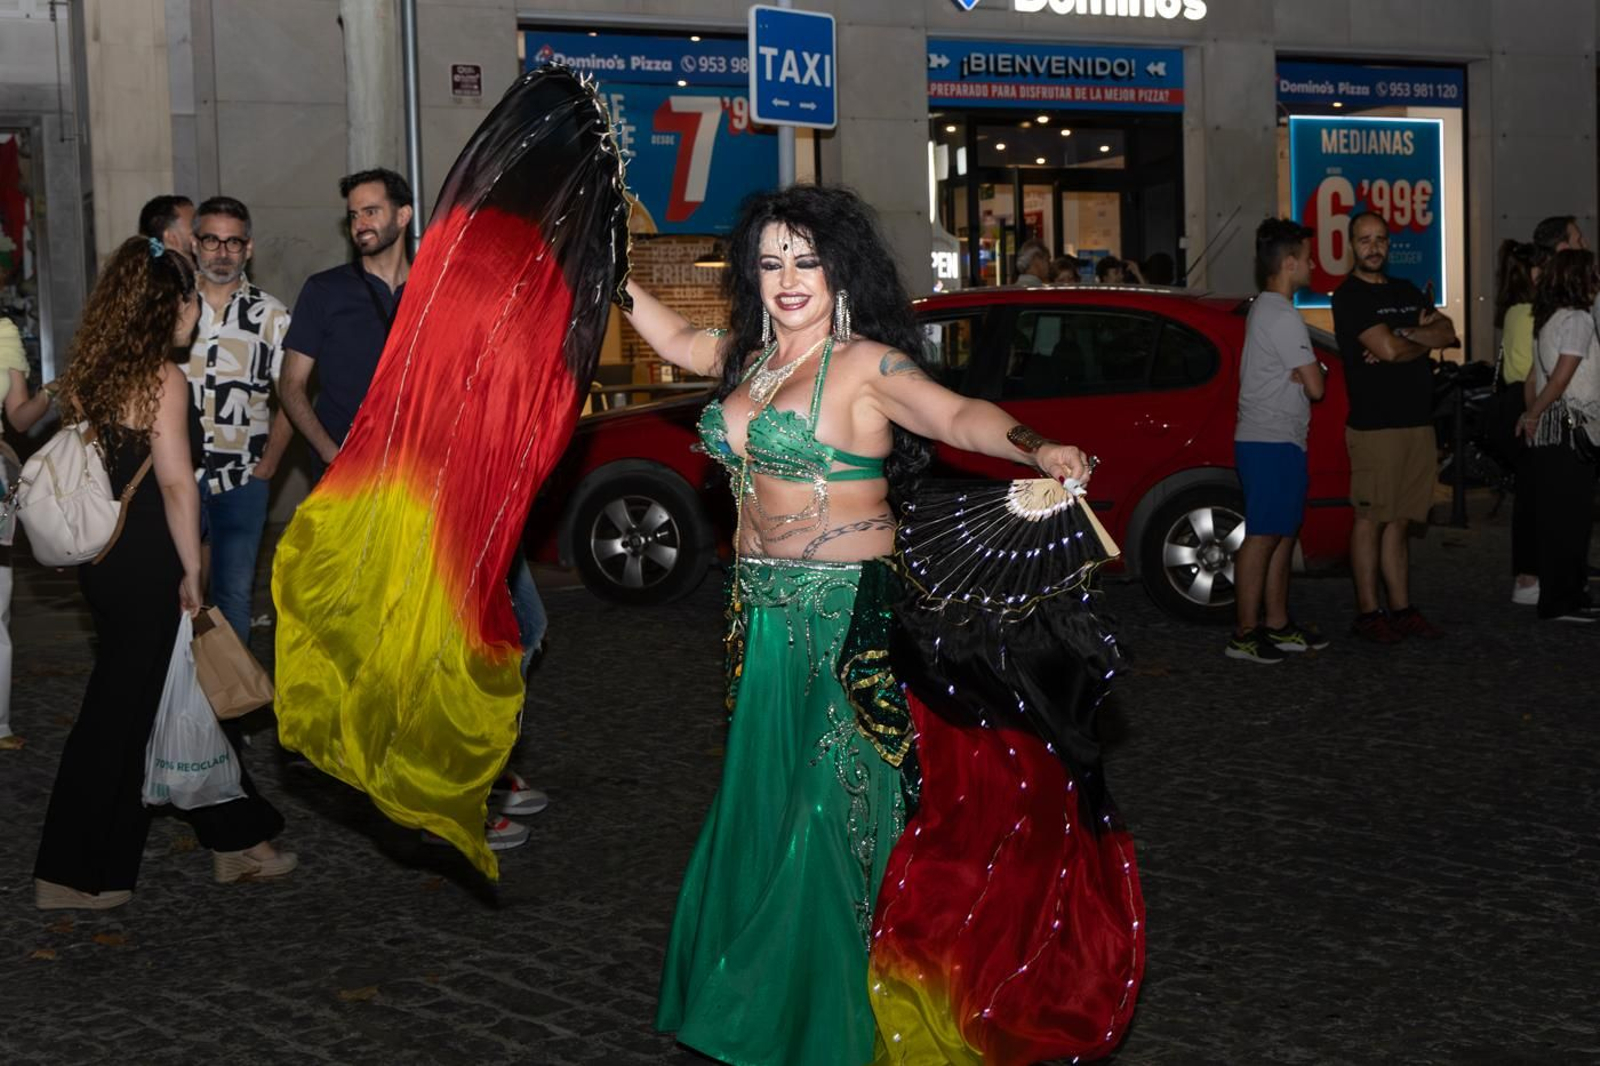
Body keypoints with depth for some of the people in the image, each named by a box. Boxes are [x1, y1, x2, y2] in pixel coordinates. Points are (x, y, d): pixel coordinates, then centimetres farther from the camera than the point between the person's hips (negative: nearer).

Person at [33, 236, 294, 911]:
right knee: (121, 714, 1)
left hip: (104, 561, 8)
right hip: (147, 569, -8)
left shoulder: (91, 372, 9)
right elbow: (175, 482, -19)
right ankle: (77, 874, 10)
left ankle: (236, 840, 26)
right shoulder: (162, 378, -15)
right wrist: (191, 571, -12)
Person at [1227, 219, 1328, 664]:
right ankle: (1246, 634, -6)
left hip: (1278, 441, 11)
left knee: (1282, 533, 13)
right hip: (1272, 443, -11)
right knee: (1264, 535, -8)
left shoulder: (1265, 310, 17)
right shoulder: (1283, 317, -16)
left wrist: (1303, 373, -2)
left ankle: (1278, 625, 18)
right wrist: (1314, 374, 6)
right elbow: (1315, 386, -16)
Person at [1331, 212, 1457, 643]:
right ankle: (1367, 613, 0)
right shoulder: (1349, 297, -5)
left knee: (1400, 521, 10)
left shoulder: (1407, 291, 18)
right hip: (1374, 425, -7)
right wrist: (1424, 337, 2)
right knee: (1370, 520, -4)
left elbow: (1448, 334, 6)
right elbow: (1387, 349, -16)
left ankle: (1401, 610, 13)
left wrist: (1402, 336, -10)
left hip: (1418, 422, 7)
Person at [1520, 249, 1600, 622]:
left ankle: (1562, 597, 17)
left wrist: (1532, 415, 15)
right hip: (1569, 427, -9)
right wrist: (1533, 416, -7)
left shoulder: (1550, 319, 16)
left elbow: (1533, 378, 17)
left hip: (1549, 429, 9)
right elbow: (1561, 377, -16)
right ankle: (1563, 601, -3)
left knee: (1556, 517, 12)